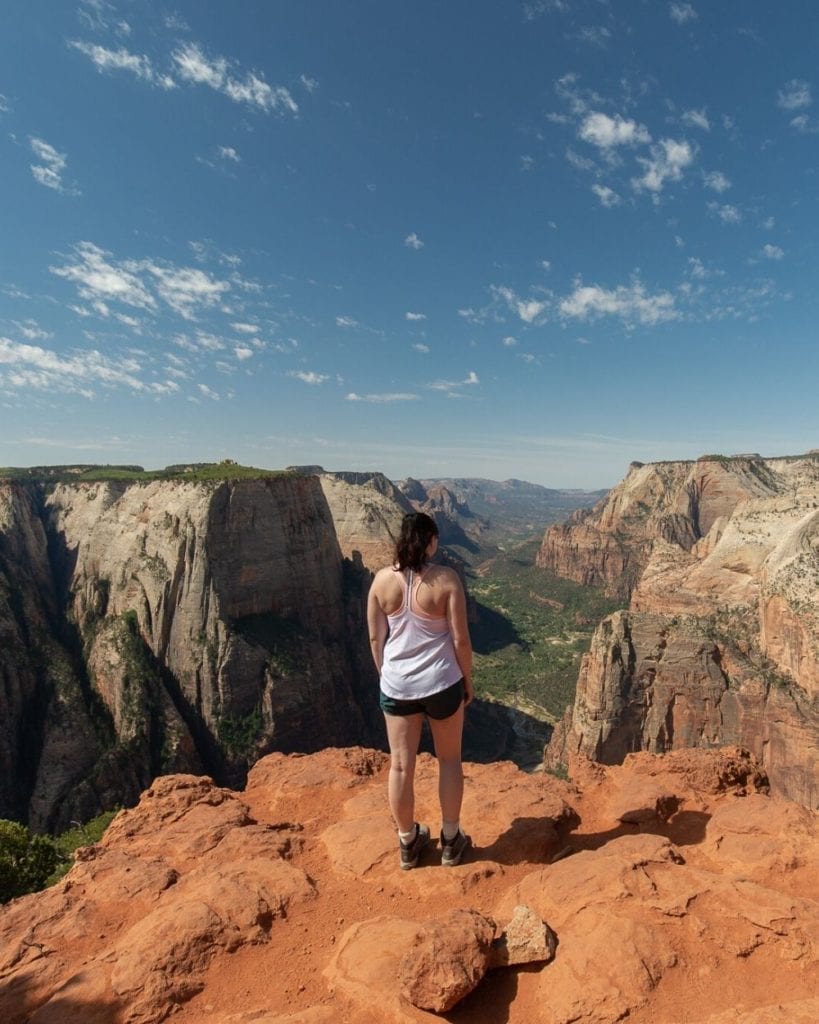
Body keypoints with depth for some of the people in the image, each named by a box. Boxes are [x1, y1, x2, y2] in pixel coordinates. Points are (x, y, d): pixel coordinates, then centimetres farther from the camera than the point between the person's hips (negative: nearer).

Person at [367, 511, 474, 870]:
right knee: (449, 760, 19)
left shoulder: (382, 579, -7)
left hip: (396, 684, 2)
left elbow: (376, 638, 0)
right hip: (441, 682, -2)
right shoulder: (446, 579, -15)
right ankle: (451, 841, 32)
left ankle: (408, 844, 32)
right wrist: (467, 679, 4)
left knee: (401, 765, 14)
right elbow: (460, 639, -11)